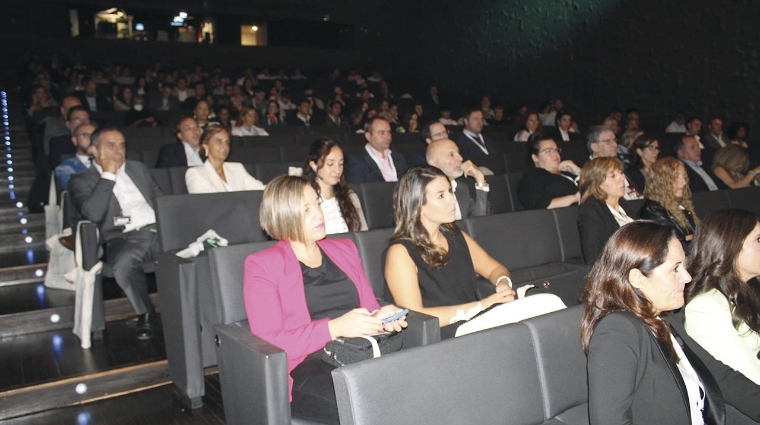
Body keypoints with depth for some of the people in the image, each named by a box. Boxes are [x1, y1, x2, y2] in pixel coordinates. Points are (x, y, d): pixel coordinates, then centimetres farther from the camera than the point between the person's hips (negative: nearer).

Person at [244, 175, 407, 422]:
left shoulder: (344, 249, 20)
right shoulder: (263, 265, 2)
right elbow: (269, 342, -6)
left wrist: (379, 318, -3)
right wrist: (334, 328, -17)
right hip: (308, 367, -5)